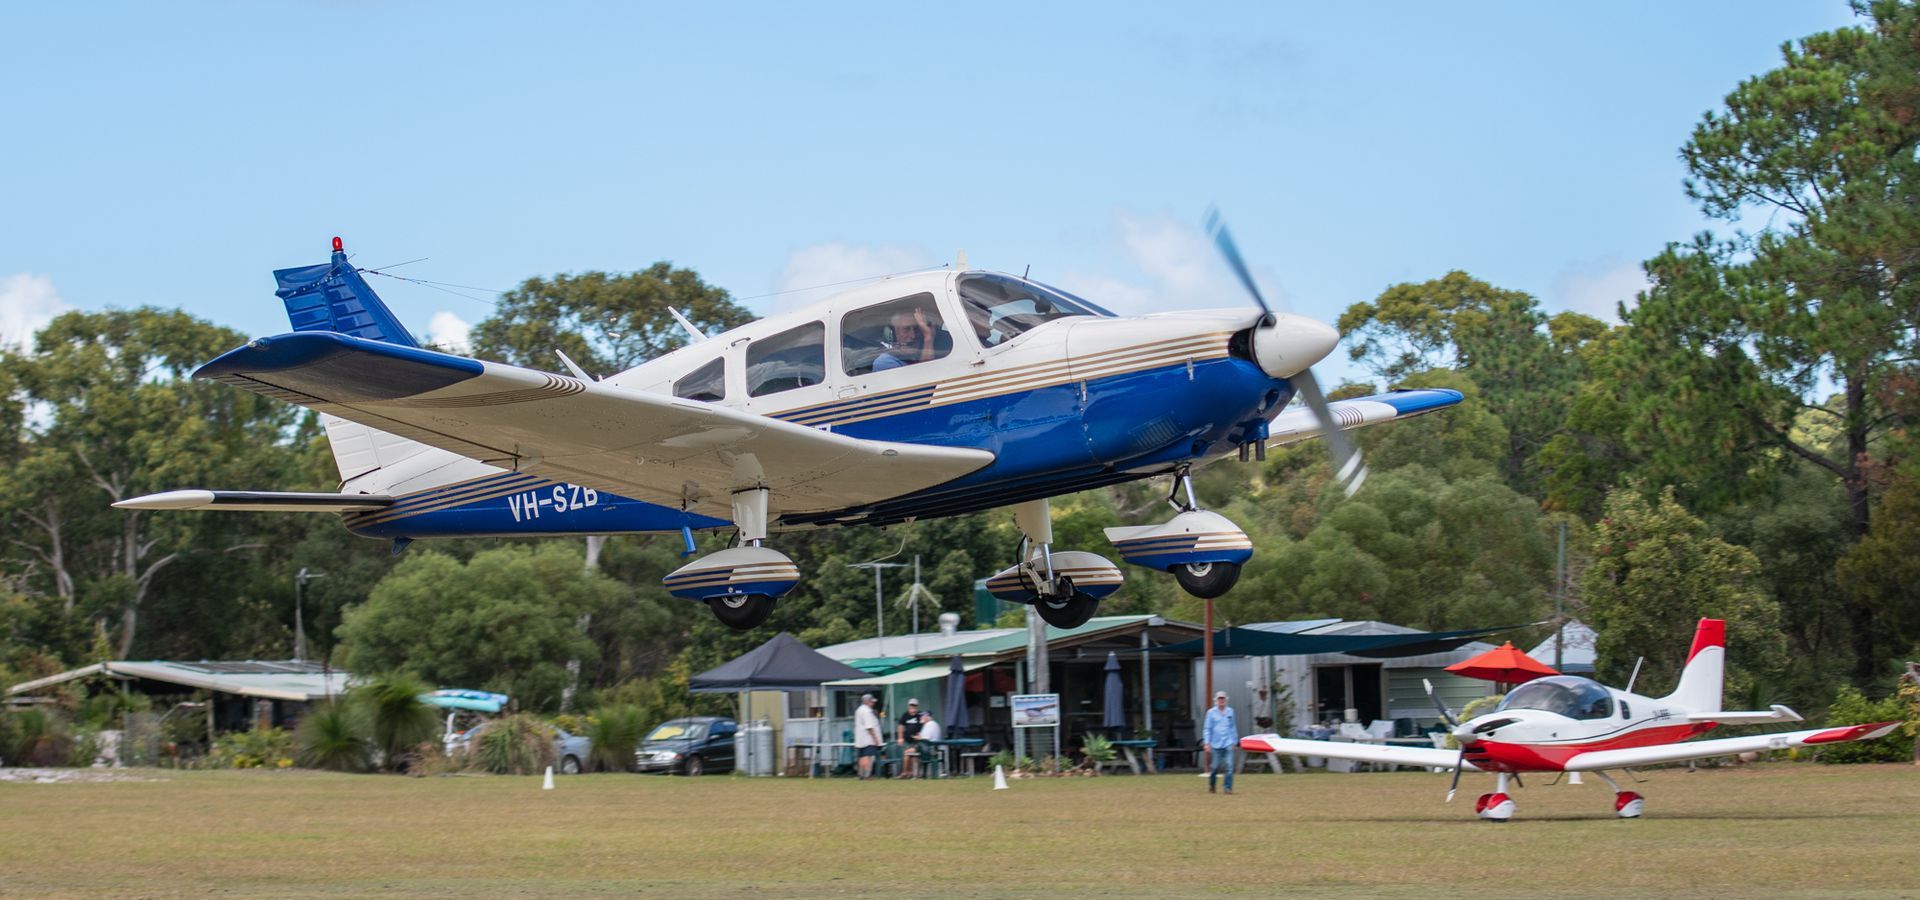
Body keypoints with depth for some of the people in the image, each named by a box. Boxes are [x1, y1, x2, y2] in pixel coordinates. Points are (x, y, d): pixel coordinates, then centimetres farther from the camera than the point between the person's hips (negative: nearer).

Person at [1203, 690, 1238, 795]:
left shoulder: (1230, 711, 10)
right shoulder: (1211, 712, 3)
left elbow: (1233, 727, 17)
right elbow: (1207, 729, 2)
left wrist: (1235, 741, 15)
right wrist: (1207, 743, -5)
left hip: (1228, 744, 1)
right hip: (1216, 744, -1)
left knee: (1229, 766, -10)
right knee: (1215, 766, 2)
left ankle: (1228, 788, -8)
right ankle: (1211, 786, 23)